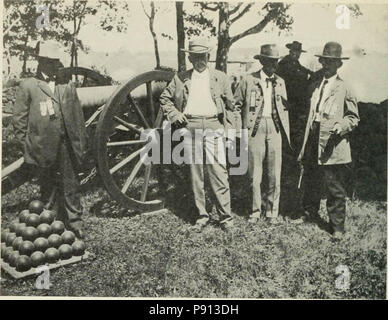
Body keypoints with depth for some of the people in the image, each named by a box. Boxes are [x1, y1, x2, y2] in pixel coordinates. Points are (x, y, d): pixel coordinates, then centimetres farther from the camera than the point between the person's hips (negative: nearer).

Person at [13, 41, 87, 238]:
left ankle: (75, 225, 18)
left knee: (71, 187, 7)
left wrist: (81, 144, 7)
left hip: (67, 147, 2)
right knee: (48, 190, 10)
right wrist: (27, 148, -3)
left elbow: (78, 118, 12)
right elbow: (19, 121, 1)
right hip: (43, 149, -2)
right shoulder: (27, 86, 2)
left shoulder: (67, 86, 12)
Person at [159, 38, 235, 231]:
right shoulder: (180, 78, 13)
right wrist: (174, 114, 6)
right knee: (195, 173, 5)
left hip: (213, 125, -1)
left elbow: (231, 103, 15)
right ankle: (201, 215, 16)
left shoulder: (220, 78, 13)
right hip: (190, 126, 1)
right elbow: (164, 98, 18)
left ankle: (225, 215, 5)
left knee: (218, 172, -6)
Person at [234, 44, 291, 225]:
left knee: (275, 174, 3)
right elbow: (235, 105, 6)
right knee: (255, 174, 2)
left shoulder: (280, 82, 13)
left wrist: (286, 133, 12)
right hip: (255, 128, -3)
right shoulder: (248, 80, 1)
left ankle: (272, 211, 17)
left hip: (275, 128, 3)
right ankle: (255, 210, 17)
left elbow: (285, 108, 17)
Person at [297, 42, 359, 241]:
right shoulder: (315, 87, 15)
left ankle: (337, 226, 12)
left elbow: (354, 117, 2)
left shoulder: (344, 89, -4)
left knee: (336, 189, 1)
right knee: (310, 183, 17)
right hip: (313, 145, 6)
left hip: (333, 148, -6)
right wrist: (304, 147, 16)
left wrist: (342, 125, -21)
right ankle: (309, 214, 37)